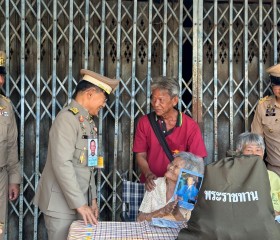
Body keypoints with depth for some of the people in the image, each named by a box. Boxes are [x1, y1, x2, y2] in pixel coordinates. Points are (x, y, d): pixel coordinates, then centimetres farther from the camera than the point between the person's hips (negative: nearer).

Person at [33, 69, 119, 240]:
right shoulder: (68, 118, -15)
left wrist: (92, 198, 14)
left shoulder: (88, 121, 12)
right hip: (61, 203, -8)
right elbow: (62, 164, -23)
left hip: (80, 200, 8)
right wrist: (79, 203, -22)